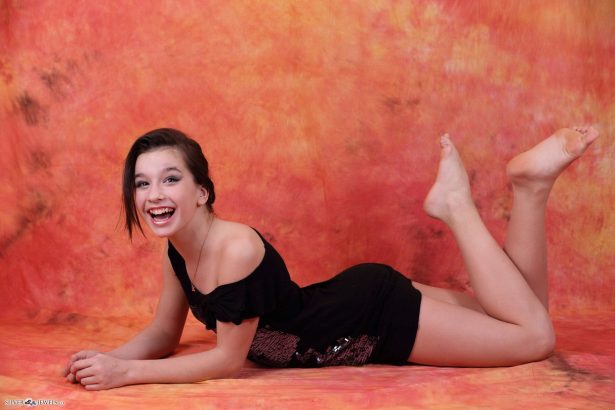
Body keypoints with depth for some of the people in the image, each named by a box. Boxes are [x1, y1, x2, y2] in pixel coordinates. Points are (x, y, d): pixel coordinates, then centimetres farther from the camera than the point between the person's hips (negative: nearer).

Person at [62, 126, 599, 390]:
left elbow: (228, 360, -24)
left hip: (379, 313, -7)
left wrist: (127, 374, -24)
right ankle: (530, 186, 16)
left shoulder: (236, 248, -33)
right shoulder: (178, 250, -8)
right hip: (353, 304, 7)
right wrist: (108, 359, -16)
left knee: (535, 336, -1)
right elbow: (164, 335, 4)